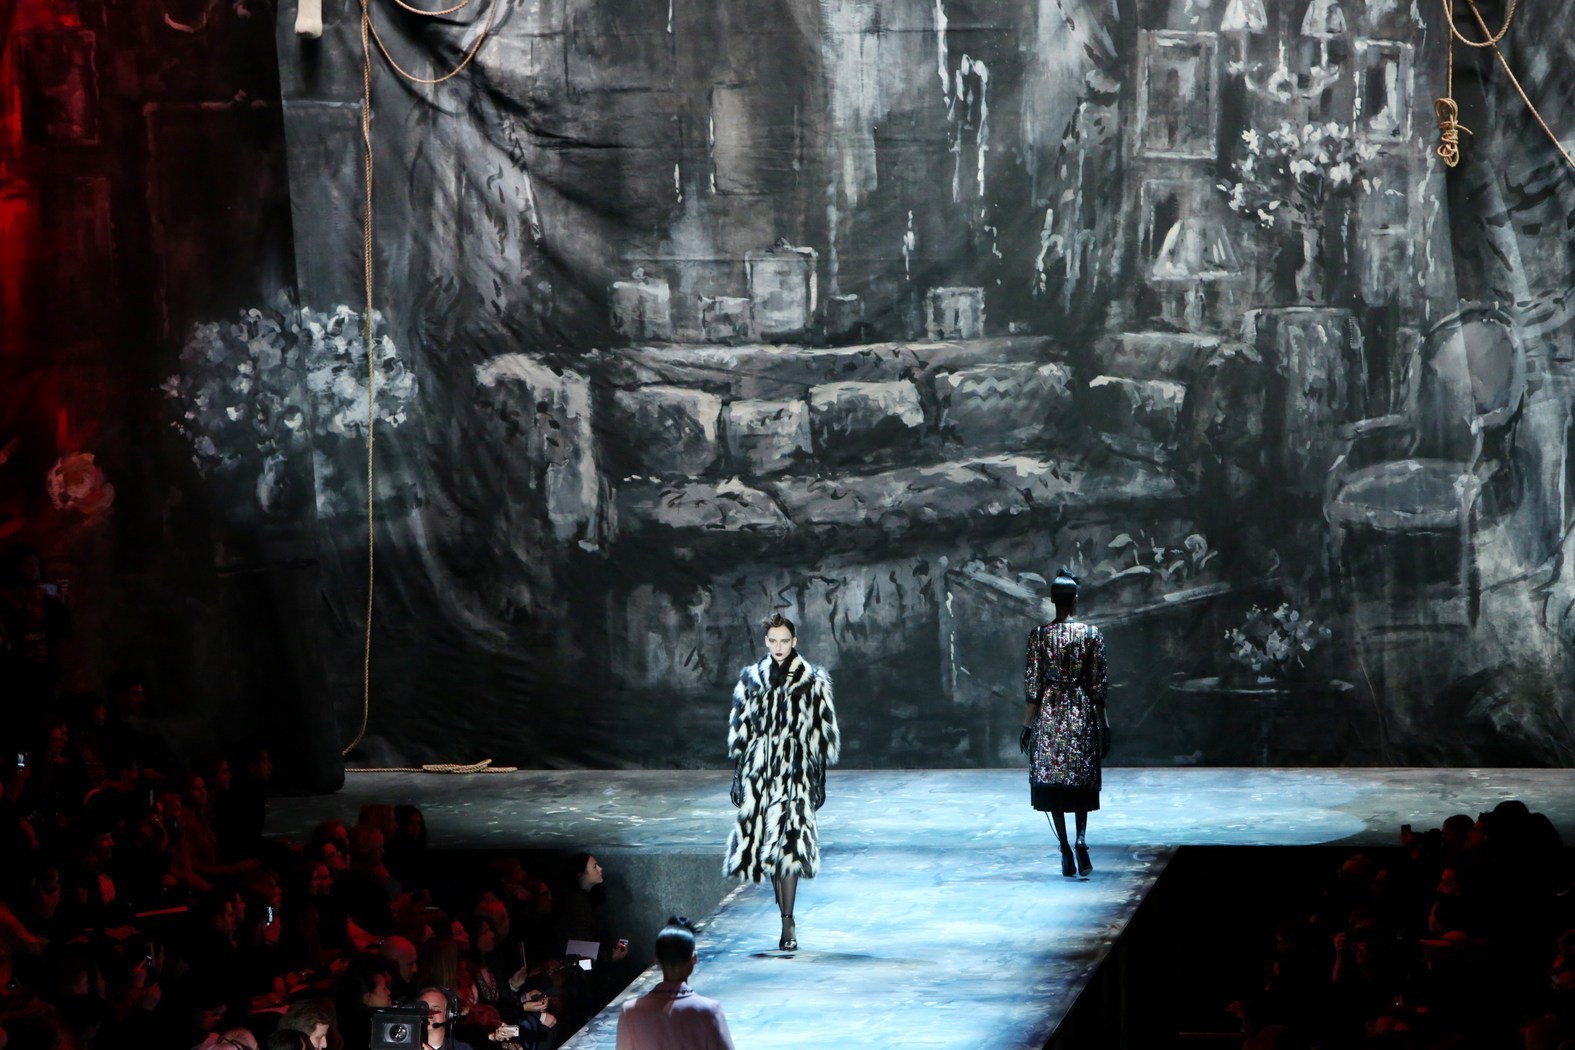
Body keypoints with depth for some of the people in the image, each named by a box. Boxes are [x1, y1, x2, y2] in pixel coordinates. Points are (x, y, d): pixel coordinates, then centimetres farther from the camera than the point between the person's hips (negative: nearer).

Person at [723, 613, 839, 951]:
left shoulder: (814, 681, 4)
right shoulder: (751, 679, 11)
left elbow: (824, 733, 7)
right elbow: (739, 730, 14)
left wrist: (819, 776, 3)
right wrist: (739, 775, 10)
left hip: (796, 771, -3)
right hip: (759, 772, 3)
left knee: (787, 846, -15)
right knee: (767, 844, 3)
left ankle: (788, 924, -16)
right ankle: (786, 918, 16)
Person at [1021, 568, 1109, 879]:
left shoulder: (1040, 635, -4)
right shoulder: (1092, 634, -3)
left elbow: (1033, 683, -4)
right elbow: (1098, 684, -1)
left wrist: (1028, 723, 2)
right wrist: (1104, 724, 6)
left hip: (1049, 712, -1)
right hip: (1082, 712, 1)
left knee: (1051, 779, 6)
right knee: (1083, 780, 11)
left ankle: (1065, 851, 1)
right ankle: (1081, 838, -12)